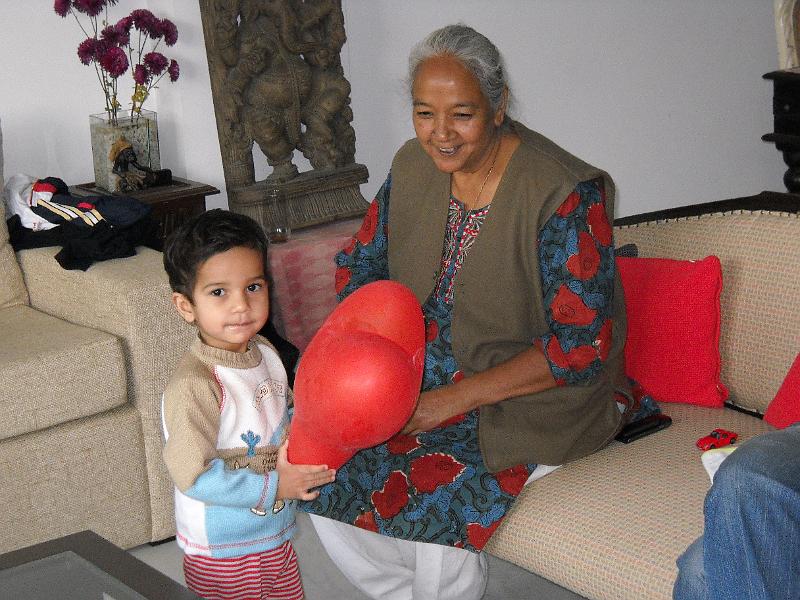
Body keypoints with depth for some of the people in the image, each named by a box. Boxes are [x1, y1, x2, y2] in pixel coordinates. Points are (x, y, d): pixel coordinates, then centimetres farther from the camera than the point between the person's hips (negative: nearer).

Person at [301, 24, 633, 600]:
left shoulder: (564, 194, -21)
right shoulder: (414, 165, -1)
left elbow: (581, 347, -22)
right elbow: (361, 262, 12)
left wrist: (454, 399, -24)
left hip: (530, 395, -6)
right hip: (427, 373, 6)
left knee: (441, 493, -27)